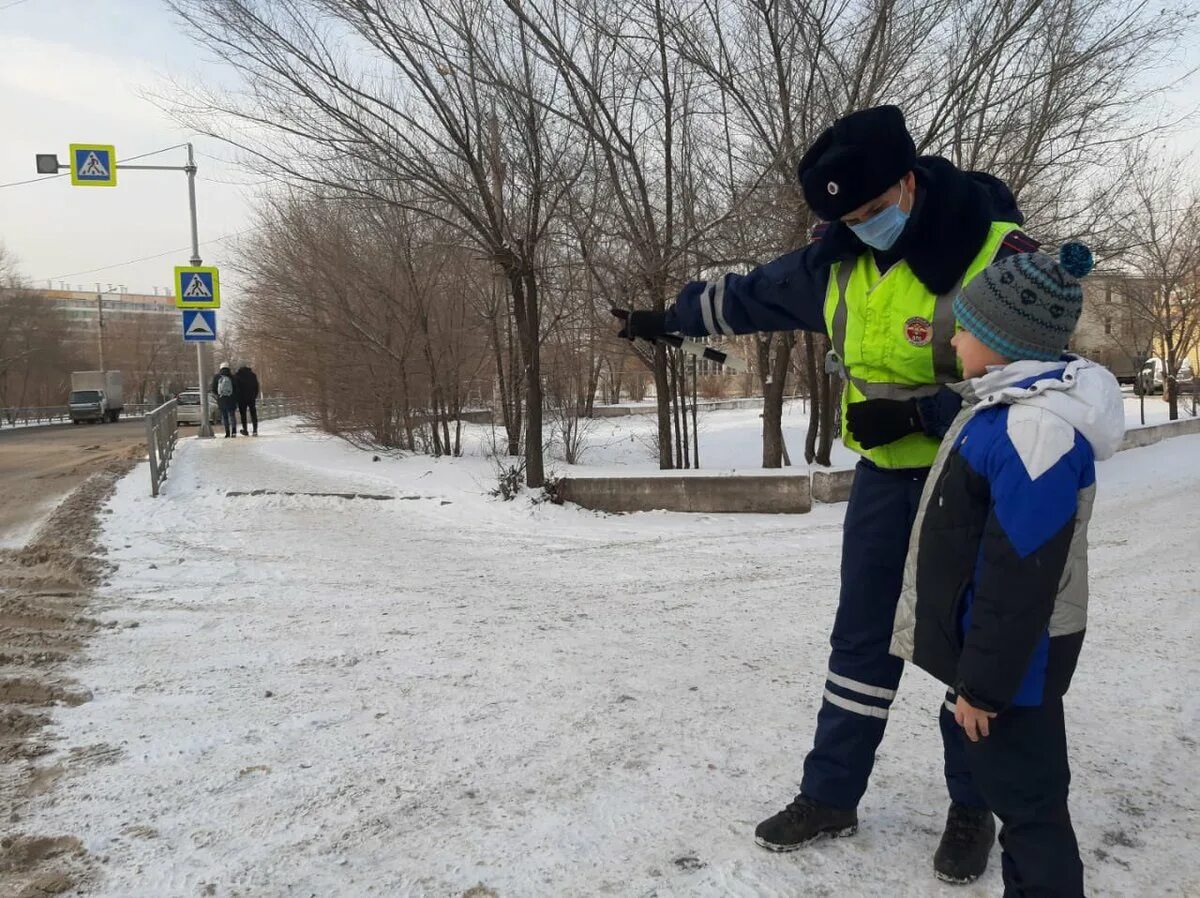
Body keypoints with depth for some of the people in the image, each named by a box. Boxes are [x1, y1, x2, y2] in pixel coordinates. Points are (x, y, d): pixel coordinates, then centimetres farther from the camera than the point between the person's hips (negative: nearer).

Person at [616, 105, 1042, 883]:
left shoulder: (998, 253, -21)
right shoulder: (840, 258, -2)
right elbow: (752, 294, 13)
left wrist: (915, 414, -28)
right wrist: (669, 318, 21)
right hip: (885, 476, 5)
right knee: (863, 641, 10)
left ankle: (973, 809, 25)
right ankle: (830, 797, 21)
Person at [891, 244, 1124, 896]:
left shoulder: (1035, 430, -29)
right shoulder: (1006, 403, 5)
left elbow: (1020, 580, -27)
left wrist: (984, 682, -21)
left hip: (1011, 653, -10)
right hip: (992, 639, 10)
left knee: (1023, 791, 5)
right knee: (1008, 778, 23)